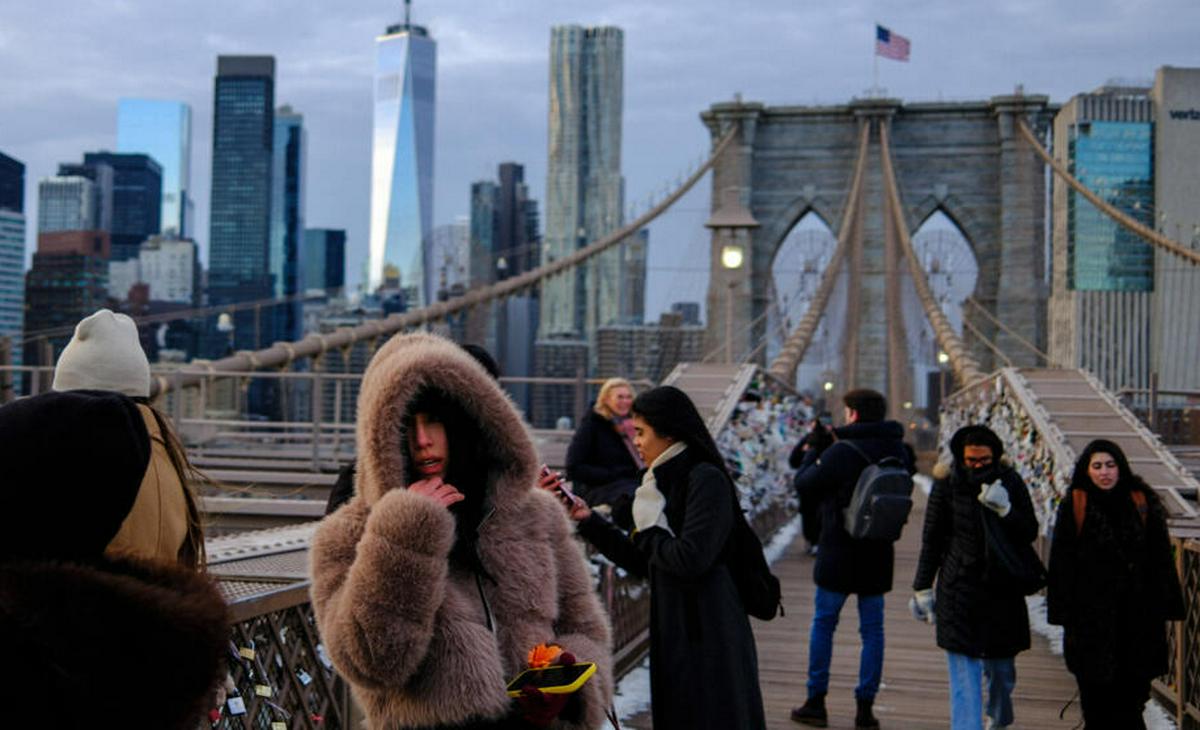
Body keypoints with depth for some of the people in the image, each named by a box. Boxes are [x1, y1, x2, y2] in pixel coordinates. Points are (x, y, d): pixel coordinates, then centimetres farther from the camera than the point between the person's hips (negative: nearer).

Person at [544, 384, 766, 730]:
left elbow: (690, 560, -23)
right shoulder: (669, 481, 14)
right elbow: (643, 563, 17)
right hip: (677, 635, 9)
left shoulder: (706, 480, -14)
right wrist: (588, 519, 12)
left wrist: (648, 527, -7)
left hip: (707, 639, -9)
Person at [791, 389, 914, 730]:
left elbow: (804, 486, -9)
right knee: (872, 630, 10)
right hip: (878, 555, 4)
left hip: (839, 554, -4)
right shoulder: (899, 452, 2)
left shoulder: (841, 452, -17)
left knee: (823, 624, 9)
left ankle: (816, 702, 13)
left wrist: (813, 450, 8)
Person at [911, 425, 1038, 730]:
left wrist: (1005, 509, -22)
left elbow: (1030, 533, -4)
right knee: (964, 672, -7)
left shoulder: (1010, 482, -1)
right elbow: (931, 540, 3)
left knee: (1001, 666, 15)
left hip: (1002, 590, 2)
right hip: (958, 589, -2)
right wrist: (922, 588, 4)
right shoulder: (947, 483, -4)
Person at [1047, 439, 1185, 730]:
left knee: (1134, 686, 2)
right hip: (1091, 613, -1)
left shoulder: (1142, 503, 4)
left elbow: (1160, 558, 4)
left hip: (1136, 611, 1)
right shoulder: (1074, 507, 0)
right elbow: (1061, 562, -1)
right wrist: (1064, 611, -6)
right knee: (1095, 689, 4)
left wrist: (1163, 606, -1)